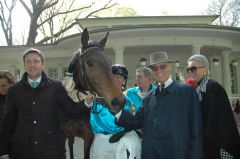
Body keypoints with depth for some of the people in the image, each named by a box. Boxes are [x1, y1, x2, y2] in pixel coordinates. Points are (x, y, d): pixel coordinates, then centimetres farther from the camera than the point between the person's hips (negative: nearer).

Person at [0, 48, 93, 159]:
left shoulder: (56, 86, -1)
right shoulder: (14, 90, 3)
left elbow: (71, 110, -1)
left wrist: (87, 102, -20)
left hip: (52, 150, -1)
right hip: (22, 150, 1)